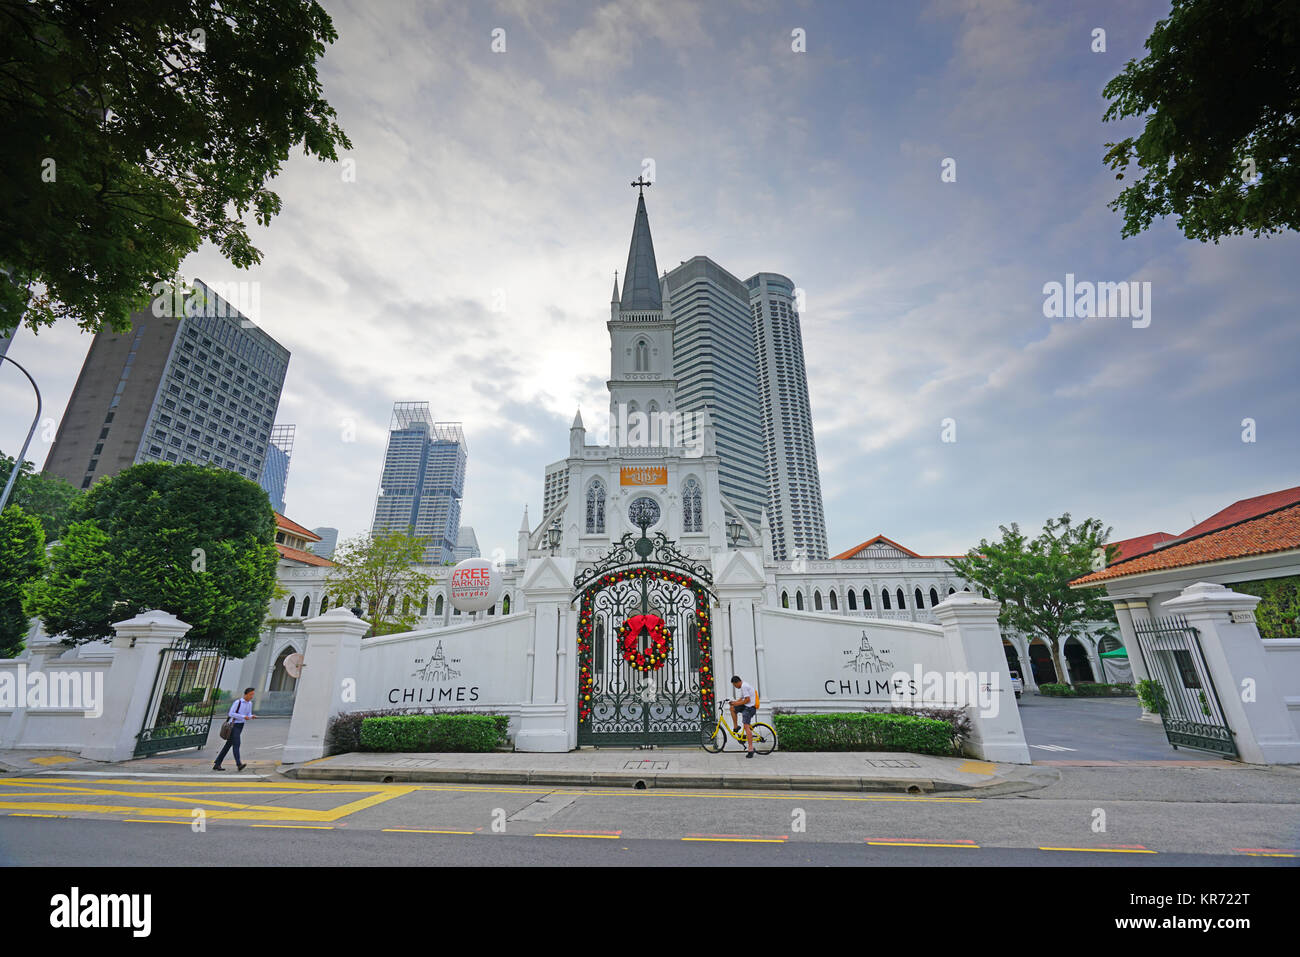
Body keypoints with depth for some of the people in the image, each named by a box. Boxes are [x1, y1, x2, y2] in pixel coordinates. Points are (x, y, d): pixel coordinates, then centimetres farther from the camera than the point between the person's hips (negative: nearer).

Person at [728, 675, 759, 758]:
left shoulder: (744, 687, -17)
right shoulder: (744, 685, 16)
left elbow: (747, 700, -21)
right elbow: (742, 698, 23)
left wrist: (738, 703, -12)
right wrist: (735, 702, 10)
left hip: (749, 707, -11)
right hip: (746, 706, 11)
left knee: (746, 726, -15)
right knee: (732, 708, 17)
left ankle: (751, 749, -17)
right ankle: (735, 727, 21)